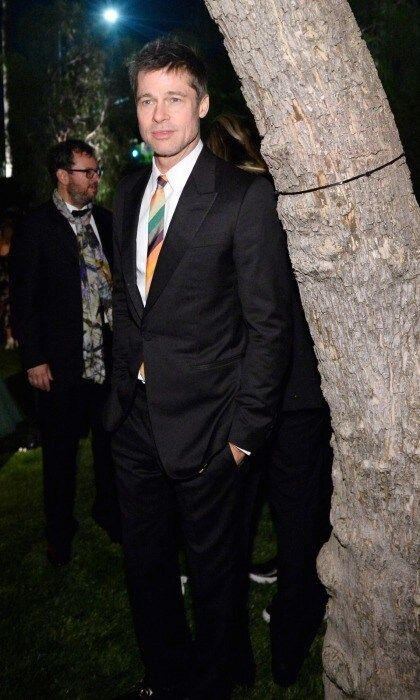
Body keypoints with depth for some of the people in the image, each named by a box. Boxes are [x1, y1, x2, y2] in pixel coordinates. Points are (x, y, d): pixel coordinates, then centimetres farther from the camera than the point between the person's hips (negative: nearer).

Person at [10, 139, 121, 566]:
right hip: (60, 365, -4)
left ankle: (109, 513, 35)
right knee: (60, 454, 10)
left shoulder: (106, 221, 7)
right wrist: (33, 360, -10)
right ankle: (59, 534, 27)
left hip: (108, 359, 4)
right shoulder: (36, 227, -6)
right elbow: (23, 301, -7)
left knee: (111, 446, 13)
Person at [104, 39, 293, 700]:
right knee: (145, 563, 21)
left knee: (212, 570, 14)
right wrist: (124, 385, 10)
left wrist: (245, 429, -14)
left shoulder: (246, 196, -13)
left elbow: (268, 323, -13)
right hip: (134, 419, 6)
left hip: (203, 424, -6)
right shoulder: (129, 194, 8)